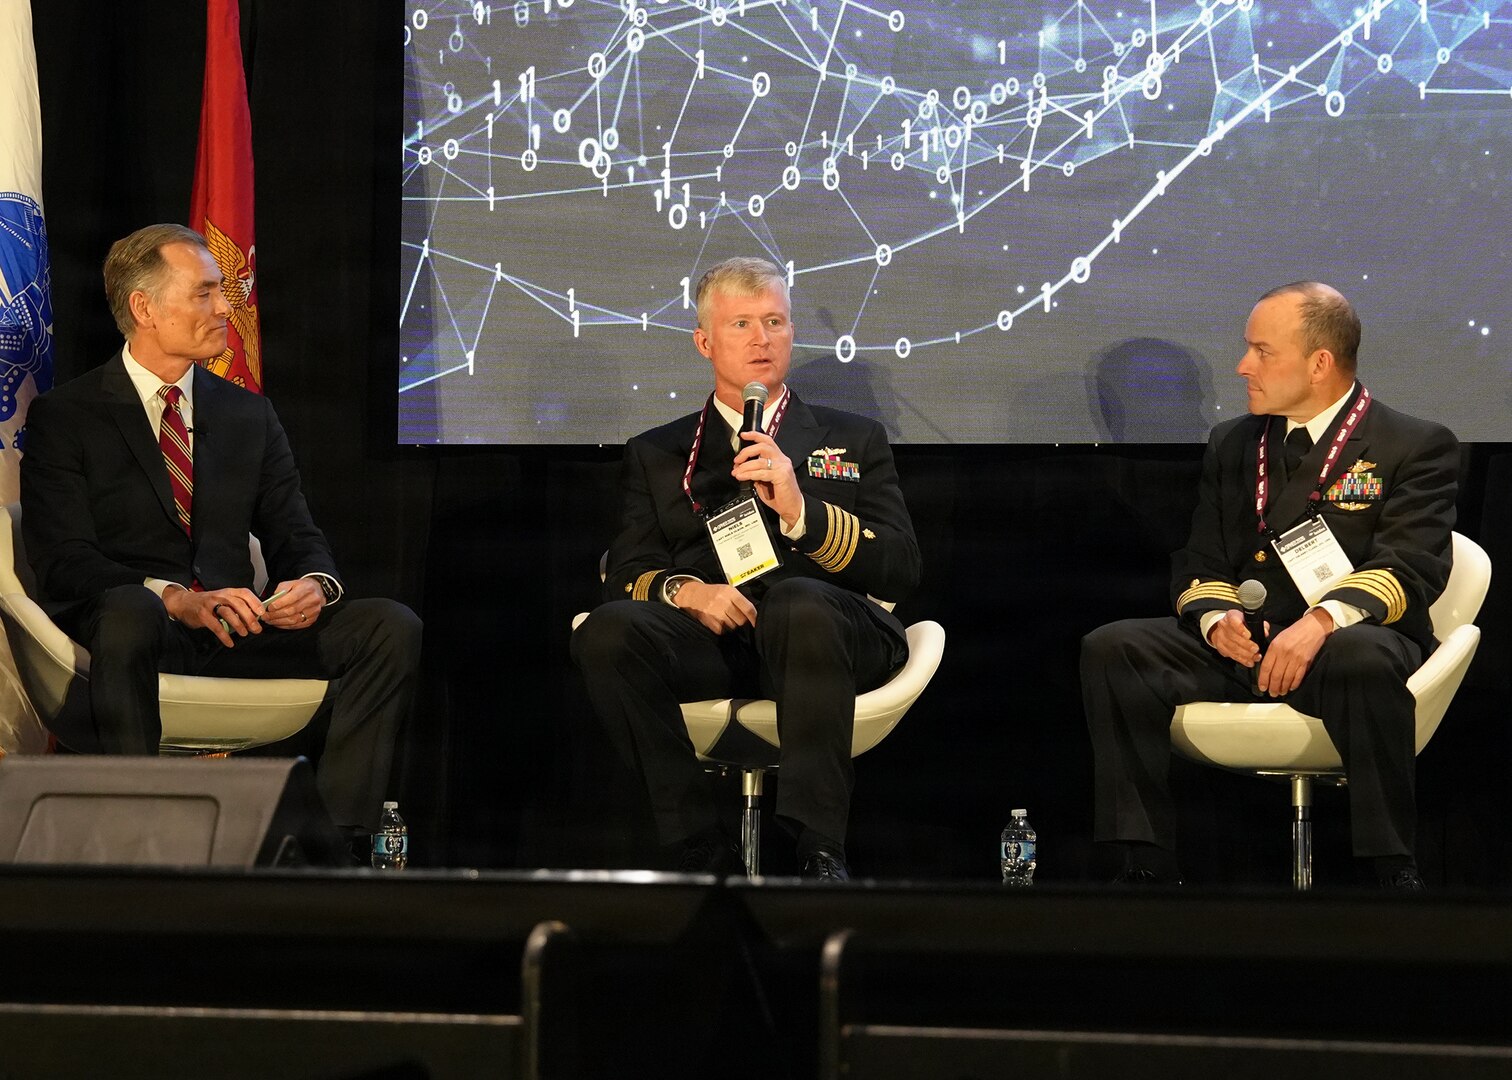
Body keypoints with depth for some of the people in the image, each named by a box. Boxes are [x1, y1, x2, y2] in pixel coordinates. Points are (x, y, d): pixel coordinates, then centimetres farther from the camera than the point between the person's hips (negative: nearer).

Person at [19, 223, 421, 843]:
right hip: (128, 628, -5)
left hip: (235, 632, 5)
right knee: (129, 612, -41)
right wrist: (176, 599, -26)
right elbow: (64, 563, -9)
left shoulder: (248, 415, 19)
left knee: (391, 626, -17)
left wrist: (314, 584, -11)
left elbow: (295, 537, 16)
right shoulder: (65, 417, 3)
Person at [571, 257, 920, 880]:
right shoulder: (655, 455, 27)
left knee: (799, 601, -38)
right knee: (609, 631, -32)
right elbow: (625, 573, 14)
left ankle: (821, 853, -39)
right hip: (709, 637, 1)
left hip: (828, 628, -1)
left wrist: (800, 510, -7)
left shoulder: (854, 441, 25)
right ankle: (702, 857, -29)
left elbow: (901, 568, 10)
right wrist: (683, 590, -11)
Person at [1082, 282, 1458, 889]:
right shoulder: (1232, 445, 20)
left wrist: (1324, 619, -30)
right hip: (1239, 645, 5)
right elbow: (1199, 562, 16)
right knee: (1110, 650, -19)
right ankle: (1146, 867, -19)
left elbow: (1410, 566, -11)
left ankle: (1393, 869, -29)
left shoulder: (1417, 446, 3)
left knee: (1364, 659, -41)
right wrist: (1216, 618, -10)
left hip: (1345, 641, -5)